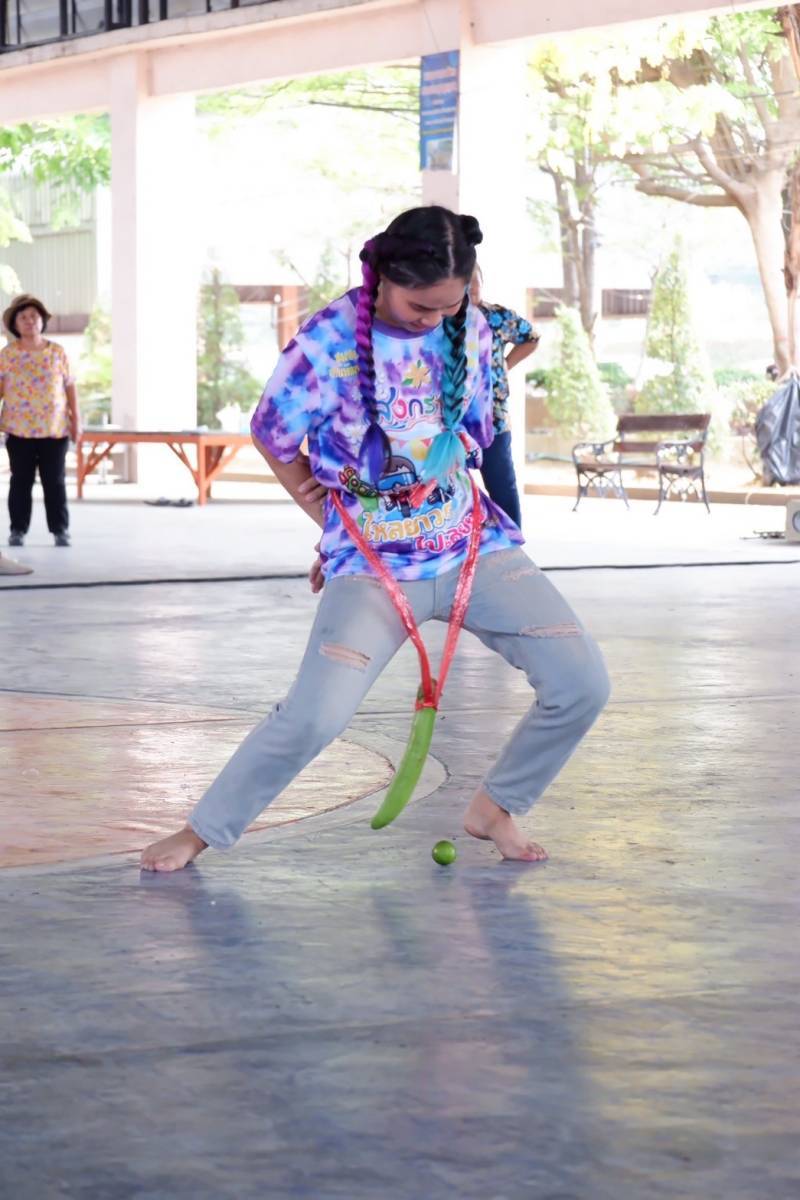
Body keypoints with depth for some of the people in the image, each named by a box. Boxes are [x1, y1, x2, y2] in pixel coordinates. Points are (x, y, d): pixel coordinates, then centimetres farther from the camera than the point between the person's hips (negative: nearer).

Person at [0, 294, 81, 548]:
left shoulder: (57, 352, 4)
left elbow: (70, 386, 8)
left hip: (55, 428, 1)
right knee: (21, 480, 3)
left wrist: (76, 419, 4)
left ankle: (60, 529, 8)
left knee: (54, 481, 3)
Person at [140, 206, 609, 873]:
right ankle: (203, 830, 2)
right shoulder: (327, 342, -14)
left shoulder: (472, 332, 0)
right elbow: (273, 438, 1)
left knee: (583, 685, -7)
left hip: (475, 547, 4)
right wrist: (336, 522, 8)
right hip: (374, 564, -4)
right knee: (317, 715, -22)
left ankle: (496, 807, 17)